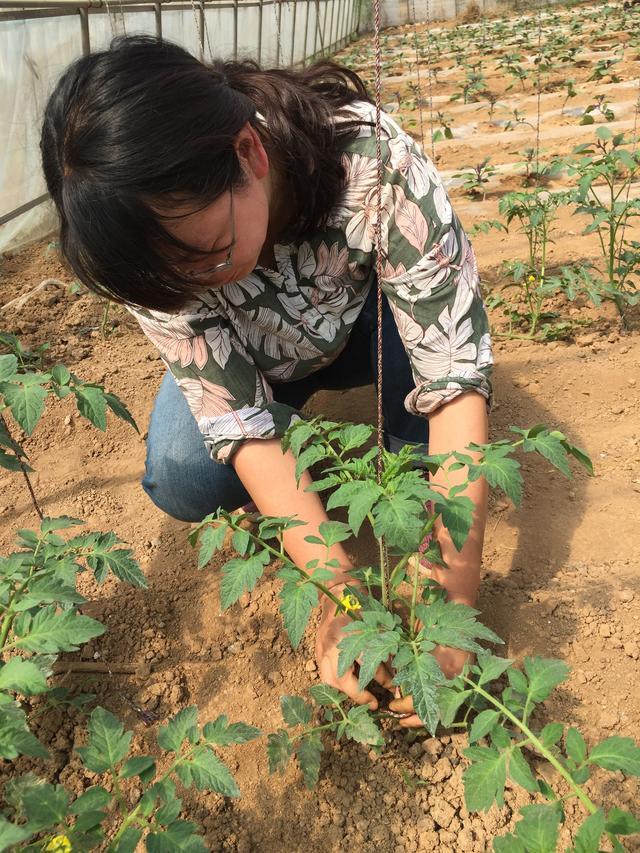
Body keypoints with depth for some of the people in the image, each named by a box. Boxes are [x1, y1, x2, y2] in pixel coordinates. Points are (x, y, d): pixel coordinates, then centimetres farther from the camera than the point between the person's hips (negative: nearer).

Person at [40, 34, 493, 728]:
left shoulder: (376, 163, -38)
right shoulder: (153, 246, -31)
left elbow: (456, 377, -39)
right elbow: (240, 417, -31)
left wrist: (455, 595, -41)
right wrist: (340, 593, -39)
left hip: (368, 324, 0)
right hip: (246, 363, 1)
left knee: (444, 324, -33)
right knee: (181, 477, -26)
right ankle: (299, 458, 6)